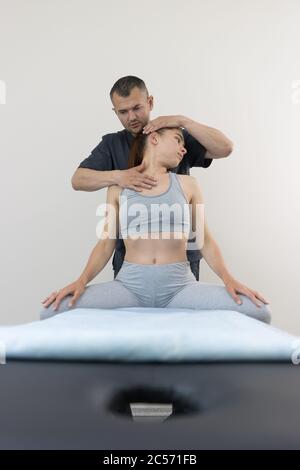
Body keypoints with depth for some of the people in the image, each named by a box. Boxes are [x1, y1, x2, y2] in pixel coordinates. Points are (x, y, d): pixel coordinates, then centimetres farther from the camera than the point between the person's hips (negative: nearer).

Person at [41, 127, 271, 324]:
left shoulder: (188, 185, 12)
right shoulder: (119, 186, 11)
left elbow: (205, 240, 10)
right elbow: (106, 244, 10)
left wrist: (228, 279, -7)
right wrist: (82, 280, -7)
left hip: (180, 286, 1)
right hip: (129, 285, 0)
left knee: (258, 311, -22)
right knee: (54, 311, -23)